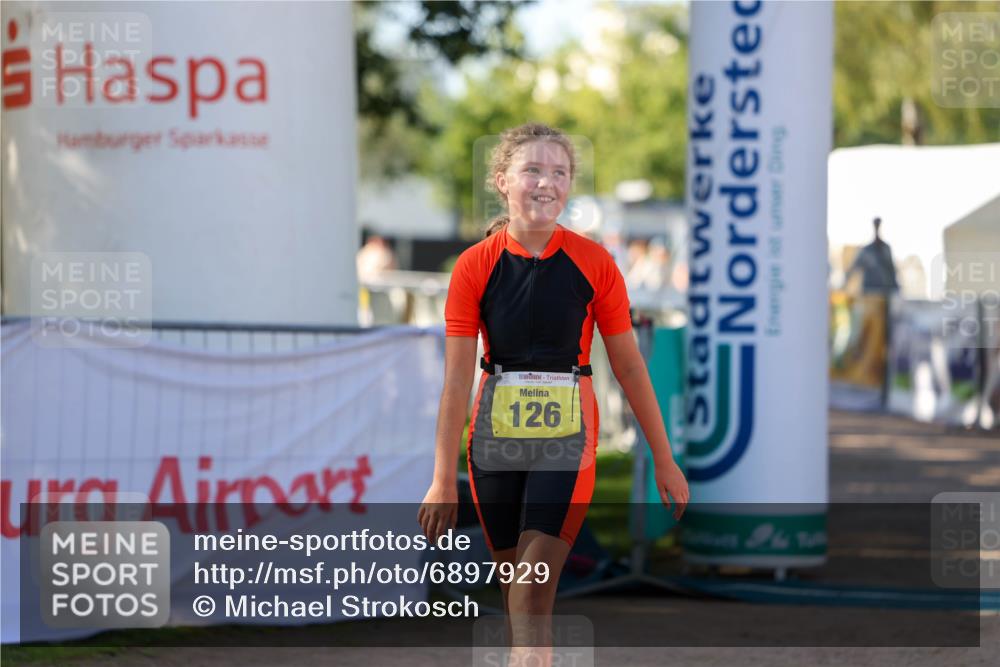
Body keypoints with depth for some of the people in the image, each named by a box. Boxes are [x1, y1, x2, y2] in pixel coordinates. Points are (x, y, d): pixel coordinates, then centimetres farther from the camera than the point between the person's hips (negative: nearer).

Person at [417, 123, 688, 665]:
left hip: (566, 437, -2)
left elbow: (628, 366, 3)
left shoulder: (592, 262, -4)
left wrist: (664, 460, 5)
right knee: (514, 589, 10)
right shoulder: (475, 265, -4)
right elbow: (457, 377, -4)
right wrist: (444, 478, -7)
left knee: (534, 588, -13)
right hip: (494, 438, 2)